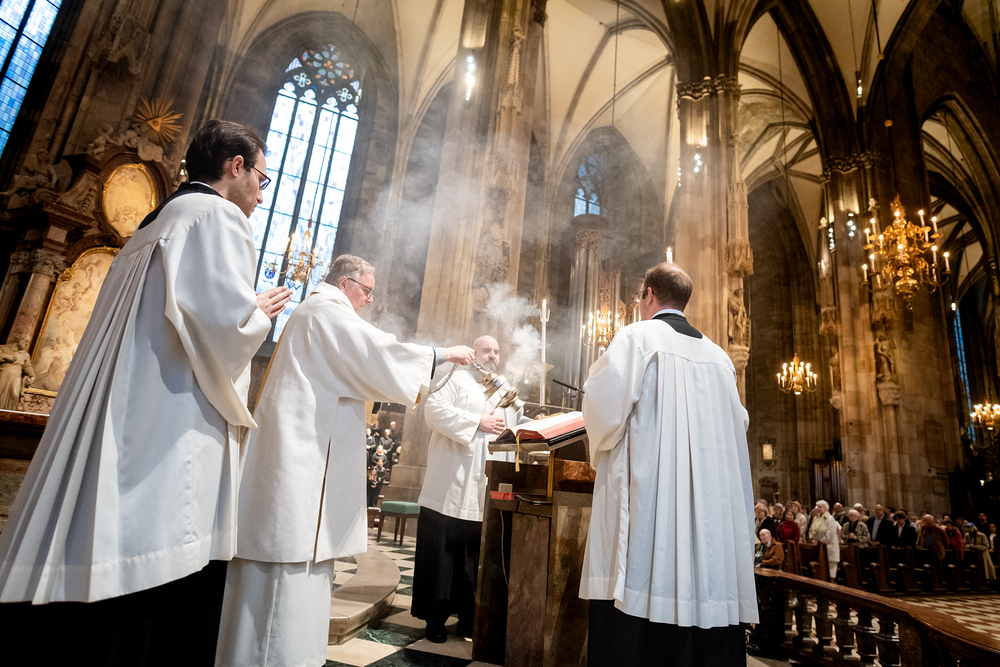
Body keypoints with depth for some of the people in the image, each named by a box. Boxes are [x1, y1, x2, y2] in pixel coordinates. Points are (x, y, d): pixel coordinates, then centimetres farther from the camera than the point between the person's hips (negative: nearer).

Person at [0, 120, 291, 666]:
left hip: (118, 433, 10)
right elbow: (225, 320, -20)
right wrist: (259, 312, 0)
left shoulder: (157, 223, 24)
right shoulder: (217, 217, -6)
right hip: (169, 435, -10)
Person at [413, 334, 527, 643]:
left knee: (475, 554, 9)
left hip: (486, 492, 5)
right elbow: (434, 410, -12)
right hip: (452, 487, -5)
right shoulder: (456, 380, 2)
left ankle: (468, 617, 22)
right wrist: (478, 422, -13)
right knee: (442, 551, 1)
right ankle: (435, 618, 14)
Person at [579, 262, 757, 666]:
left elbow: (604, 405, -13)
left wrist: (601, 448, 7)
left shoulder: (637, 337, -3)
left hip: (646, 498, -6)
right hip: (711, 507, 6)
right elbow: (737, 426, 15)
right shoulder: (717, 356, 13)